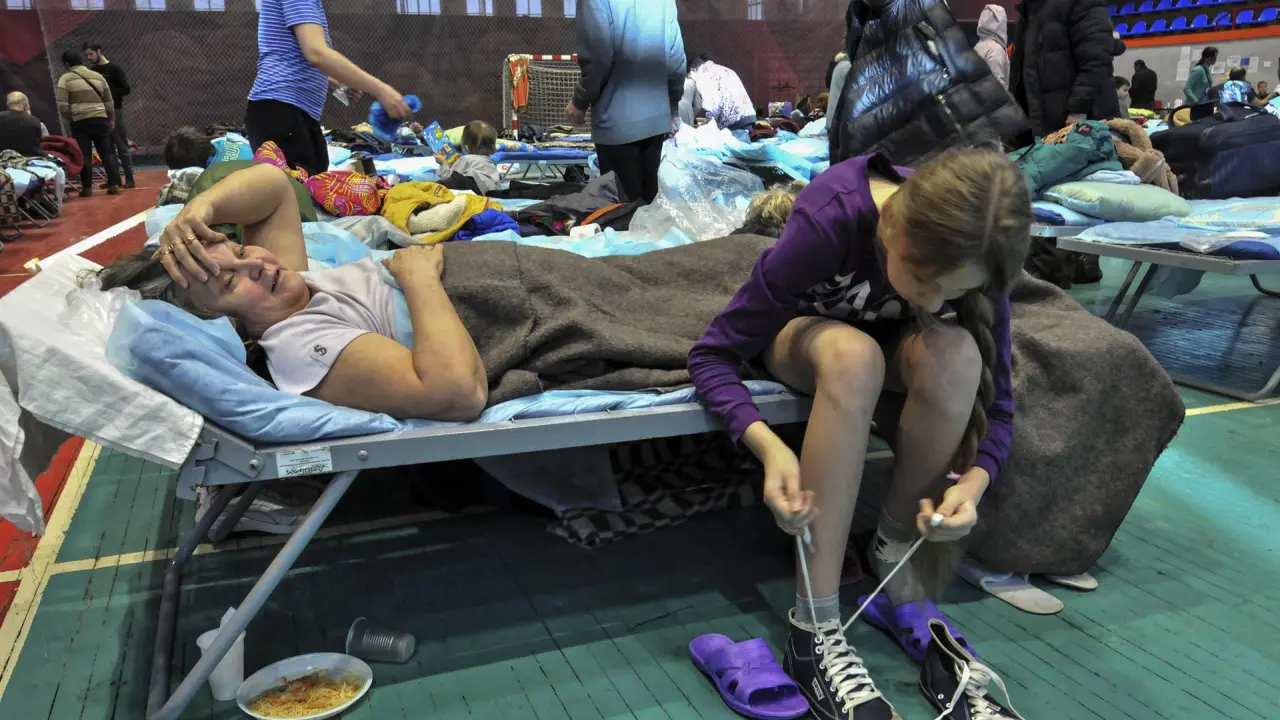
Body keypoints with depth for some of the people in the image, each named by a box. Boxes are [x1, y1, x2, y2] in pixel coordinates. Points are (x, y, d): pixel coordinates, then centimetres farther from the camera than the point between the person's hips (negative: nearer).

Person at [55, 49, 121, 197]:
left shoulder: (66, 78, 2)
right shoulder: (98, 77, 14)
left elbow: (62, 106, -5)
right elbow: (109, 103, 17)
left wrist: (70, 119, 10)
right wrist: (110, 120, 28)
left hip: (80, 122, -3)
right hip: (101, 120, 3)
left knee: (84, 155, 1)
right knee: (107, 153, 8)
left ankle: (87, 188, 3)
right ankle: (114, 185, 5)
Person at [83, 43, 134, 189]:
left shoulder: (114, 68, -4)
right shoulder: (91, 71, 12)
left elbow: (126, 89, -9)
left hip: (114, 111, -6)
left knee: (121, 146, -4)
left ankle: (129, 178, -2)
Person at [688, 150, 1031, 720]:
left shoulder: (968, 252, -26)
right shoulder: (830, 222, -36)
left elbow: (994, 400, -17)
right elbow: (712, 355, -32)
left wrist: (974, 480, -37)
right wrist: (768, 445, -48)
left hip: (886, 336, 3)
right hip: (803, 329, -3)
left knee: (955, 355, -33)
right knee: (854, 355, -39)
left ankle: (897, 564, -15)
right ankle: (814, 630, -34)